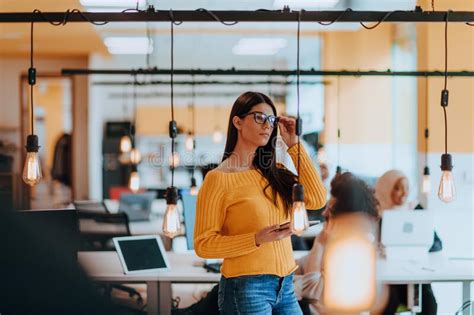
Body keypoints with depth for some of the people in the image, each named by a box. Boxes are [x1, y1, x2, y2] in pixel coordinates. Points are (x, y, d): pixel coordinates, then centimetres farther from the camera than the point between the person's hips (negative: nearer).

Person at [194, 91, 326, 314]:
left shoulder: (273, 172, 11)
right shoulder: (218, 179, -7)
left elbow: (316, 199, -1)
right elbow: (203, 244, -9)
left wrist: (294, 146, 2)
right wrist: (257, 239, -21)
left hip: (285, 287, 6)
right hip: (246, 287, -6)